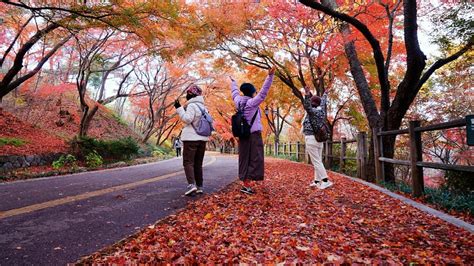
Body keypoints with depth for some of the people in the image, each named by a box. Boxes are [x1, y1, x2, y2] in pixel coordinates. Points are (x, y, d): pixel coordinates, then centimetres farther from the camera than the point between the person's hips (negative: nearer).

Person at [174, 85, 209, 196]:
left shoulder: (192, 105, -9)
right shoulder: (203, 106, 17)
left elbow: (187, 119, -18)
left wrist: (179, 108, -14)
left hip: (191, 138, -8)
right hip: (202, 138, 8)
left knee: (188, 162, -5)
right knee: (198, 163, 12)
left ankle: (191, 184, -19)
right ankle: (199, 186, 12)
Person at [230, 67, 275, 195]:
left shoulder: (239, 101, 7)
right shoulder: (252, 102, -11)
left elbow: (235, 93, 26)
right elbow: (263, 92, -20)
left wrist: (233, 82, 44)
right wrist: (270, 76, -23)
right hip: (254, 135, -7)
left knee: (244, 160, 10)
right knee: (254, 160, -3)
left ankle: (245, 182, 14)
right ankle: (246, 184, -7)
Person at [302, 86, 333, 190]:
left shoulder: (313, 111, -12)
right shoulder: (321, 110, 11)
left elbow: (307, 107, -33)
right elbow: (323, 102, 30)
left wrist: (307, 95, -42)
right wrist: (325, 94, 48)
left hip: (311, 138, -9)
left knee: (316, 161, -8)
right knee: (318, 160, 9)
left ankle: (325, 181, -11)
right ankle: (317, 181, 13)